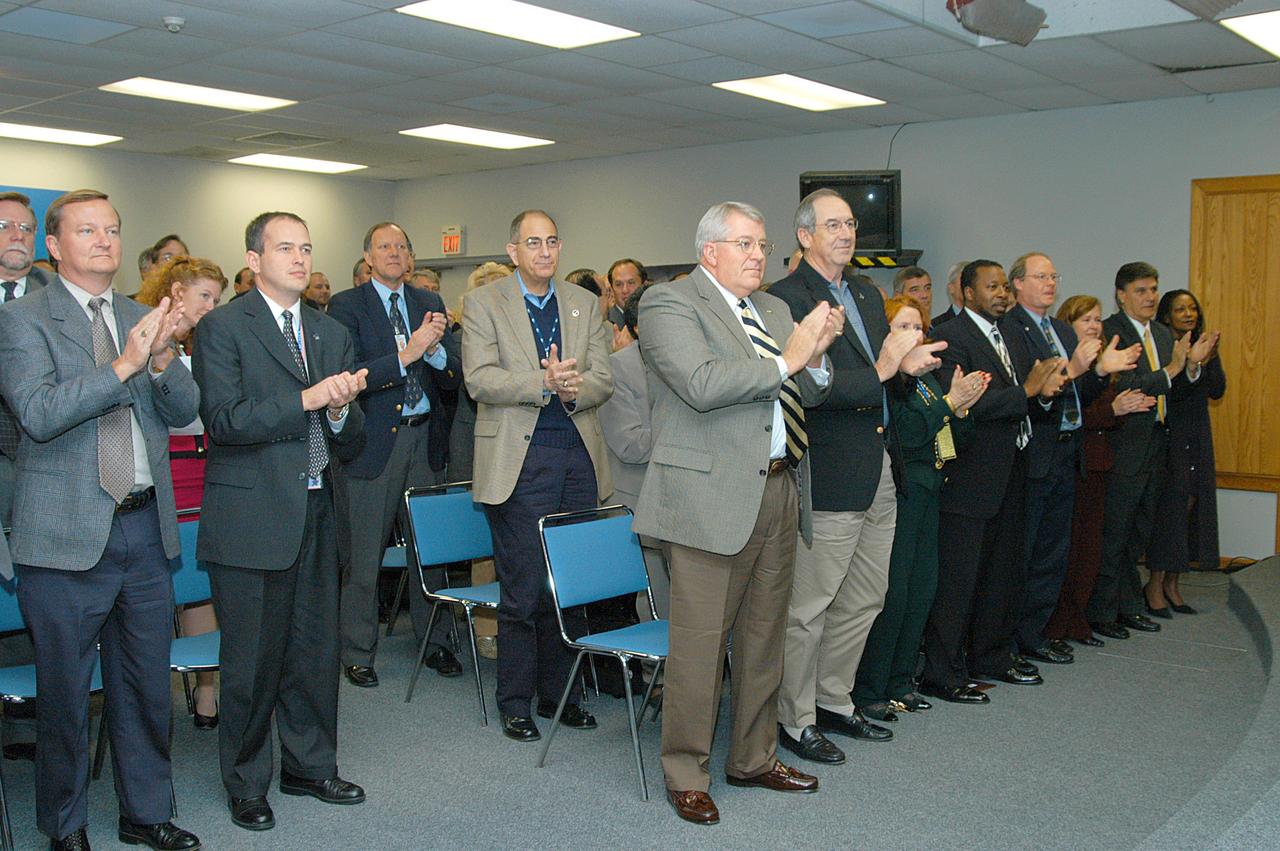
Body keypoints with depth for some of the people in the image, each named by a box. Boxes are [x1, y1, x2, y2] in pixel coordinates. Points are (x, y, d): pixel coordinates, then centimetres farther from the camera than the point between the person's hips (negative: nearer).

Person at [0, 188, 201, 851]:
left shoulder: (141, 318, 11)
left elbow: (184, 411, 6)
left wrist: (162, 357, -13)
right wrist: (125, 365, -24)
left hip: (146, 529, 5)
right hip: (68, 535, -5)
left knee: (146, 687, 14)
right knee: (64, 693, 8)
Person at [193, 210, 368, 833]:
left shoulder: (332, 334, 13)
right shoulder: (223, 328, -5)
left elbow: (349, 443, 11)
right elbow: (223, 419, -17)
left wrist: (341, 410, -11)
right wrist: (306, 399, -21)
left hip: (315, 517, 6)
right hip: (250, 519, -5)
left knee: (316, 652, 13)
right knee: (253, 659, 4)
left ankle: (309, 765, 31)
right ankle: (247, 784, 22)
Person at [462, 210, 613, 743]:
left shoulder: (584, 304, 14)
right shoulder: (484, 303, 2)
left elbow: (603, 378, 6)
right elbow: (479, 379, -10)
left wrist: (574, 390, -15)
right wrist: (543, 383, -21)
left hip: (579, 458, 4)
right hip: (519, 461, -4)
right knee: (524, 590, 0)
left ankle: (557, 693, 23)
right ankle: (515, 703, 14)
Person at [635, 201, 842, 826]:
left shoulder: (772, 308, 17)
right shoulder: (668, 304, -7)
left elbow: (807, 396, 16)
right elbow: (702, 386, -22)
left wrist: (815, 355, -4)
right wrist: (785, 361, -18)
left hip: (778, 492, 8)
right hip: (712, 496, -8)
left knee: (764, 638, 16)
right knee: (699, 643, -1)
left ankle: (754, 758, 32)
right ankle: (686, 775, 15)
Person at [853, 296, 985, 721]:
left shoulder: (926, 379, 17)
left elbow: (957, 439, 16)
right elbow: (904, 433, -20)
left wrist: (962, 408, -3)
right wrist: (950, 400, -16)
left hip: (925, 494, 9)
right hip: (897, 492, -9)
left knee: (922, 588, 11)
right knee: (892, 591, -6)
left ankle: (900, 681, 23)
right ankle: (868, 690, 5)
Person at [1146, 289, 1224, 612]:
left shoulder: (1204, 345, 11)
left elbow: (1217, 391, 4)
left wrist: (1211, 358, -11)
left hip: (1197, 439, 7)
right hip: (1167, 437, -6)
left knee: (1190, 506, 7)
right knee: (1168, 507, -7)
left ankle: (1171, 584, 16)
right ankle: (1155, 585, 3)